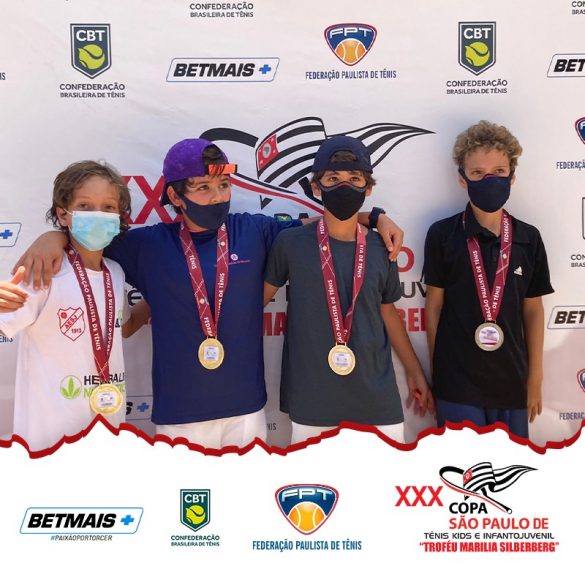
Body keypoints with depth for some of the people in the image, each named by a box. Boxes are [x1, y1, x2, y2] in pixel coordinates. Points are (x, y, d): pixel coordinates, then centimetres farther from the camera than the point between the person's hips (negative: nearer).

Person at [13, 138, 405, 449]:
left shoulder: (255, 232, -1)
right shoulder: (149, 246, -3)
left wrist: (374, 217, 2)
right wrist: (53, 237, -9)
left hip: (246, 407, 1)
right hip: (178, 414, -1)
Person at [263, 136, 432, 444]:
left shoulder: (381, 248, 1)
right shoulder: (291, 243, -6)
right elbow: (258, 299, 6)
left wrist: (414, 370, 19)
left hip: (377, 398, 2)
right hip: (312, 401, -2)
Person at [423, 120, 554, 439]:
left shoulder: (528, 238, 3)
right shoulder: (442, 234, -5)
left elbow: (532, 309, 8)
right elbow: (434, 304, 0)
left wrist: (535, 377, 7)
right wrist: (436, 370, 2)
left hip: (511, 379, 3)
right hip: (457, 380, -3)